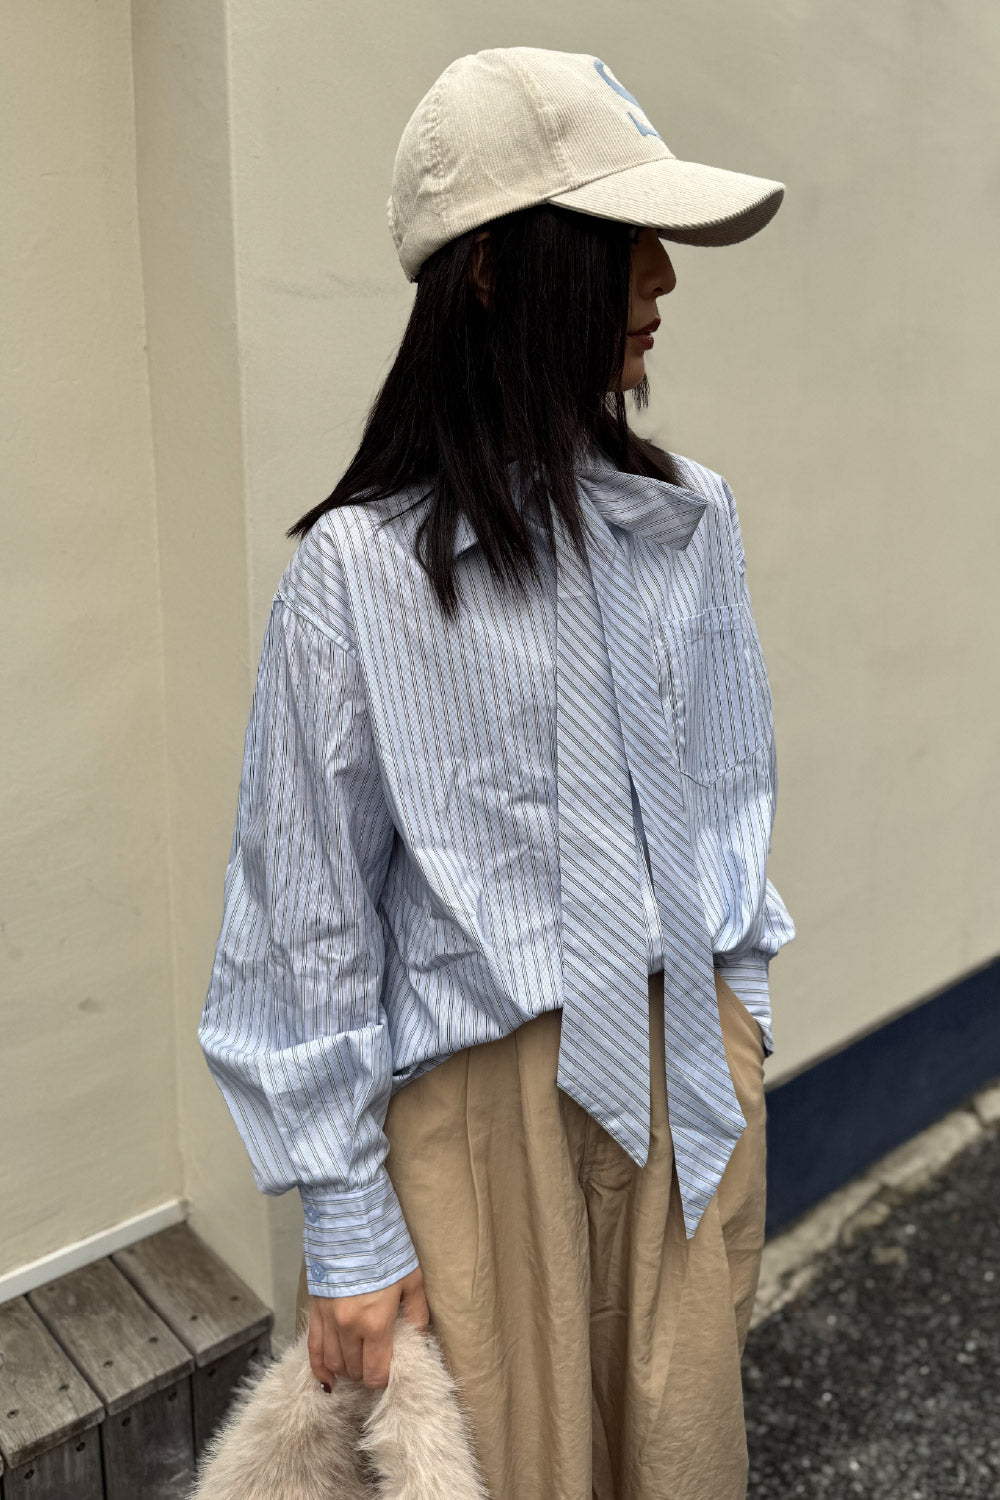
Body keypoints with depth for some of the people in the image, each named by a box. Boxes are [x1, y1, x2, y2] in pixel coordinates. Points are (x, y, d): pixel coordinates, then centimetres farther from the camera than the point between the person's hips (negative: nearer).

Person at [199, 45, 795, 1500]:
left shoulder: (691, 519, -1)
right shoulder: (358, 571, -16)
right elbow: (312, 913, -11)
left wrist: (739, 1022, 13)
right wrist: (346, 1225, -6)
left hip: (688, 1060, 5)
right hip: (484, 1094, -4)